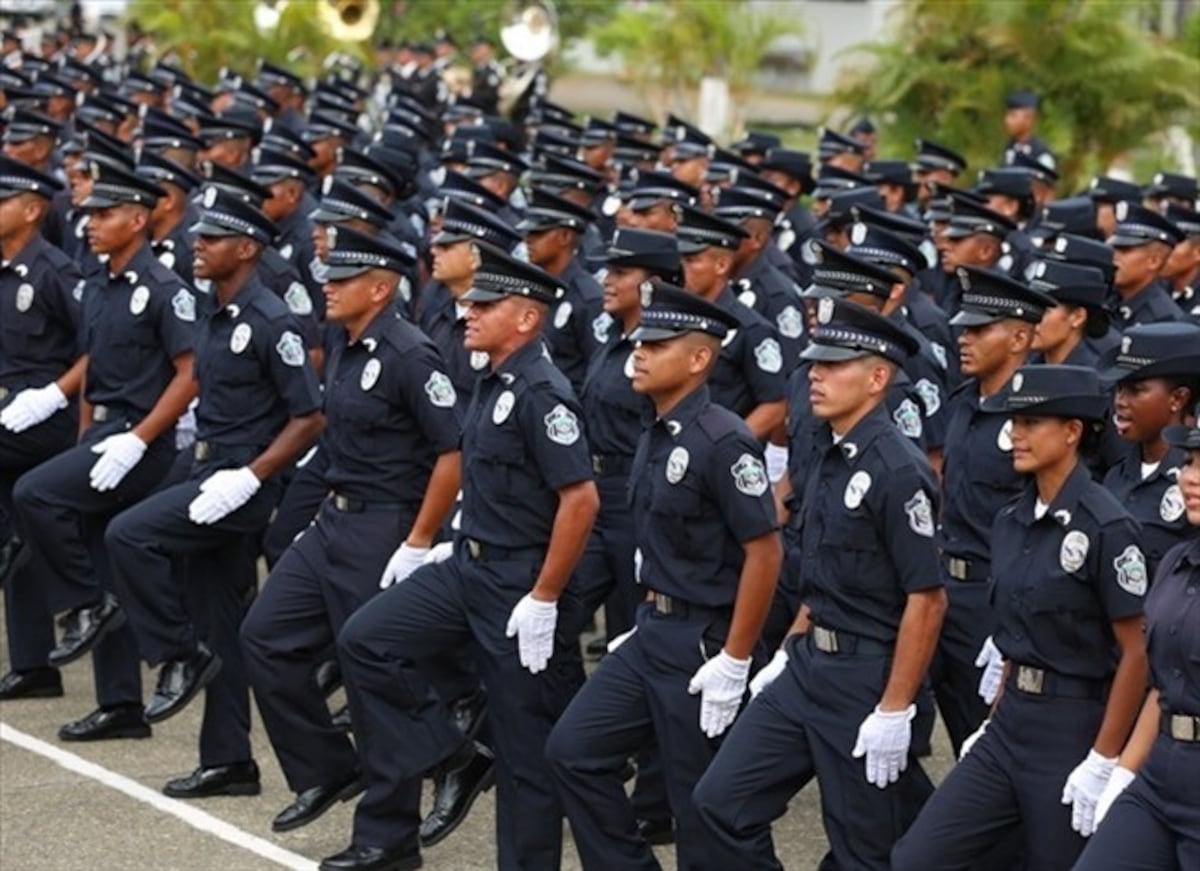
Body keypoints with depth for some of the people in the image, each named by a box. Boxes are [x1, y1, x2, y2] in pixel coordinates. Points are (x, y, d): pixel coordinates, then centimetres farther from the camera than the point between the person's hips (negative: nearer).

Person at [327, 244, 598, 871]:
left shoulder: (541, 393, -19)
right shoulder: (491, 385, 9)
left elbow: (581, 498, -23)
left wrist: (544, 600, -21)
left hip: (521, 584, -9)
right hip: (469, 564, 9)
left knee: (526, 746, 1)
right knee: (365, 640, 0)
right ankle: (454, 764, 8)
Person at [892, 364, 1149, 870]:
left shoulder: (1105, 527, -14)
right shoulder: (1011, 522, 8)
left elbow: (1135, 653, -13)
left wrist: (1103, 764, -15)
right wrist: (994, 723, 13)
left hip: (1074, 732, -7)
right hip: (1010, 726, 7)